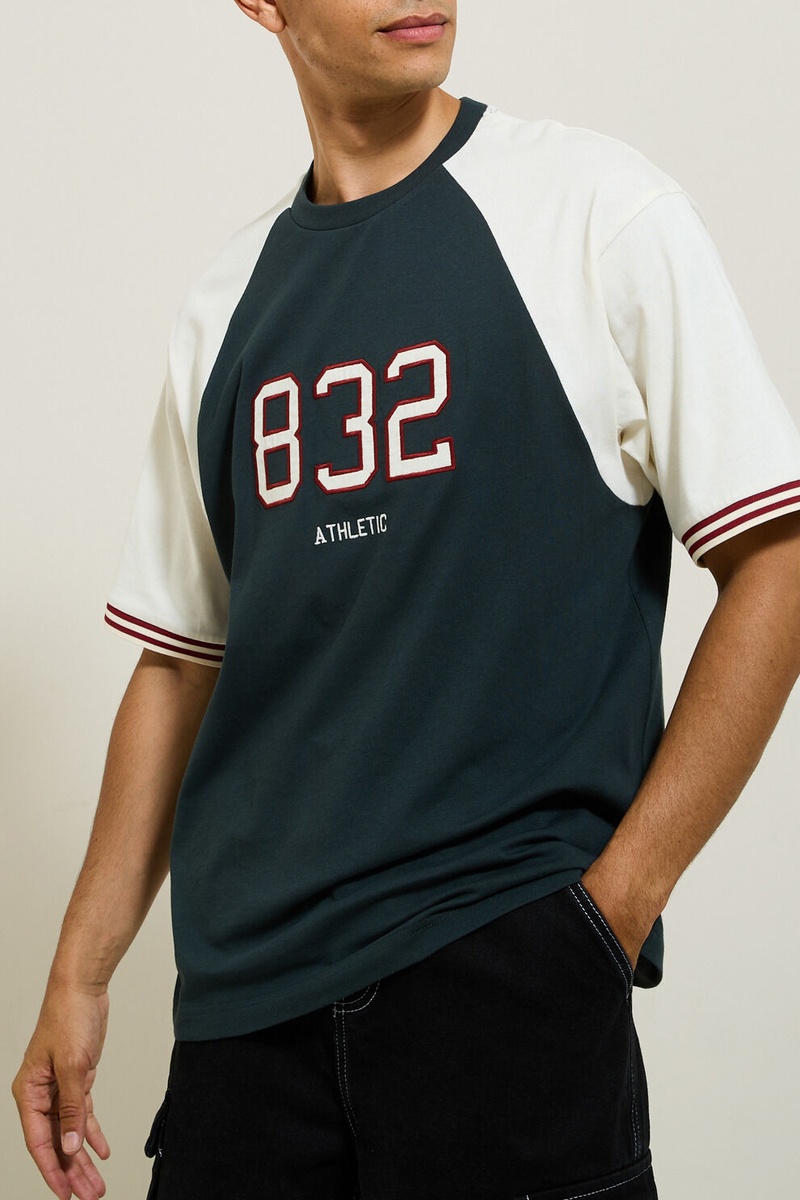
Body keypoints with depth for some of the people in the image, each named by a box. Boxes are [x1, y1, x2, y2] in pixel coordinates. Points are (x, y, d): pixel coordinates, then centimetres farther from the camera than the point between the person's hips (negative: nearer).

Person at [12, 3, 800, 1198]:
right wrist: (81, 970, 10)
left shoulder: (601, 208, -3)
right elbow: (179, 664, 14)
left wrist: (614, 905, -11)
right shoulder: (228, 303, 10)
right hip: (246, 985, 4)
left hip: (509, 964, -4)